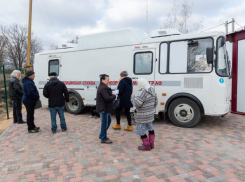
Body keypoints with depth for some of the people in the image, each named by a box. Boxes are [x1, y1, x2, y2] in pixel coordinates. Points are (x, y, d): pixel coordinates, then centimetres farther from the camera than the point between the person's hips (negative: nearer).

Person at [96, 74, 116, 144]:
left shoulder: (103, 87, 15)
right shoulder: (103, 88, -20)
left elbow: (108, 96, 13)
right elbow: (107, 98, -26)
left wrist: (112, 94, -4)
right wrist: (114, 96, -11)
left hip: (105, 108, 11)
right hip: (103, 108, -11)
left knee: (108, 121, 21)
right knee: (105, 123, 0)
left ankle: (102, 135, 33)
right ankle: (104, 139, 13)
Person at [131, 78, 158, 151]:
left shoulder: (142, 92, -24)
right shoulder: (152, 91, 2)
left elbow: (137, 103, -30)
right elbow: (155, 102, 9)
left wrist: (133, 97, -12)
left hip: (142, 116, -9)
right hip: (150, 114, 9)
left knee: (141, 131, 7)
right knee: (150, 128, 22)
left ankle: (147, 146, 17)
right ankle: (151, 144, 33)